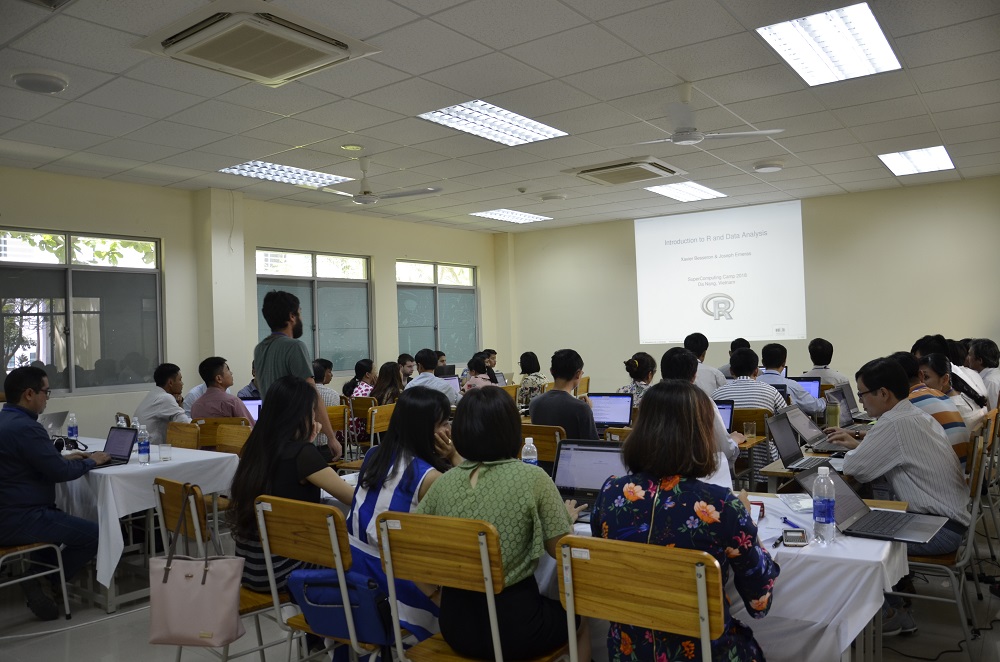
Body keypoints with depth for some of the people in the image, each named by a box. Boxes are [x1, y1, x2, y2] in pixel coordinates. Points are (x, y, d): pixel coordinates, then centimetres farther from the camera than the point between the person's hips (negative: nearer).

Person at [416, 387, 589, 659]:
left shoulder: (442, 483, -6)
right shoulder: (532, 479, -16)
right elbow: (560, 550, -7)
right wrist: (567, 517, 12)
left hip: (455, 624, 4)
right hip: (513, 623, -4)